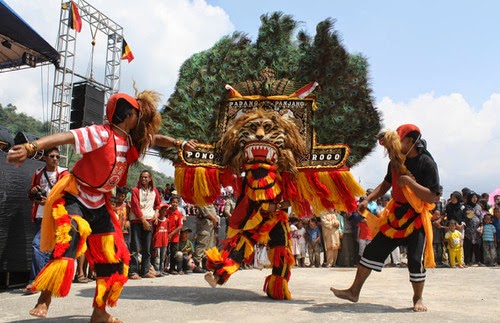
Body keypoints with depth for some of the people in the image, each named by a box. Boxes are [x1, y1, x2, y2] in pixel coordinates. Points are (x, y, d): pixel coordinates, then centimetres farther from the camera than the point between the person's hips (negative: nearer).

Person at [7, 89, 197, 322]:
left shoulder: (131, 140, 0)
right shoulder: (102, 134, -23)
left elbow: (154, 138, 18)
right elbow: (66, 137, -36)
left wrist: (180, 144, 6)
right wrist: (31, 148, -50)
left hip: (98, 204, 8)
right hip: (74, 198, -7)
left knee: (114, 256, 7)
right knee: (67, 243, -28)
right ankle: (44, 299, -8)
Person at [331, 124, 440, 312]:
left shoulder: (427, 163, -15)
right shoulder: (396, 161, 3)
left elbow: (432, 197, -20)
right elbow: (386, 184, 16)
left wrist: (409, 181, -27)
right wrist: (367, 200, 5)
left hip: (416, 218, -5)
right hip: (396, 214, 6)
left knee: (416, 260, -1)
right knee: (373, 250, 4)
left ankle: (418, 298, 23)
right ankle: (354, 291, 13)